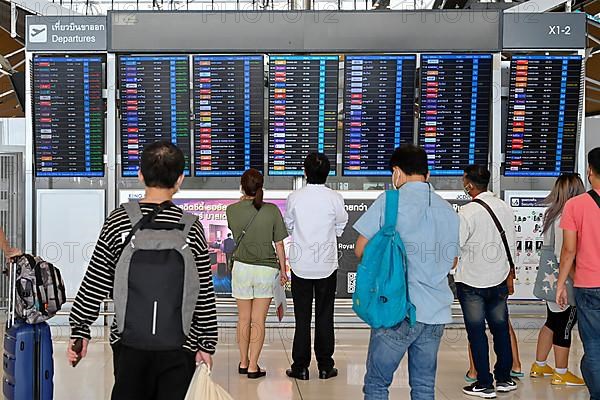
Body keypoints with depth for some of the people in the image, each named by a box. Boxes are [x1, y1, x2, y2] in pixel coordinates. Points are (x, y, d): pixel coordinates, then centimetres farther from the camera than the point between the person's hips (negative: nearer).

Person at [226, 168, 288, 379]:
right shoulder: (272, 210, -9)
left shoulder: (232, 210, -6)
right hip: (266, 269, -1)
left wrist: (242, 201, 25)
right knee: (258, 321, 5)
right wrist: (283, 271, 6)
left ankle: (243, 363, 26)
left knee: (244, 319, 15)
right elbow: (279, 244, -5)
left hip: (242, 268, 1)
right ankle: (253, 366, 8)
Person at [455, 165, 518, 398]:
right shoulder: (505, 208, 2)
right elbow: (511, 246, 11)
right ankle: (504, 378, 25)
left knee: (476, 332, 4)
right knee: (500, 328, 15)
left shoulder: (467, 213, -18)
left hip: (471, 282, -5)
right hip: (498, 280, 6)